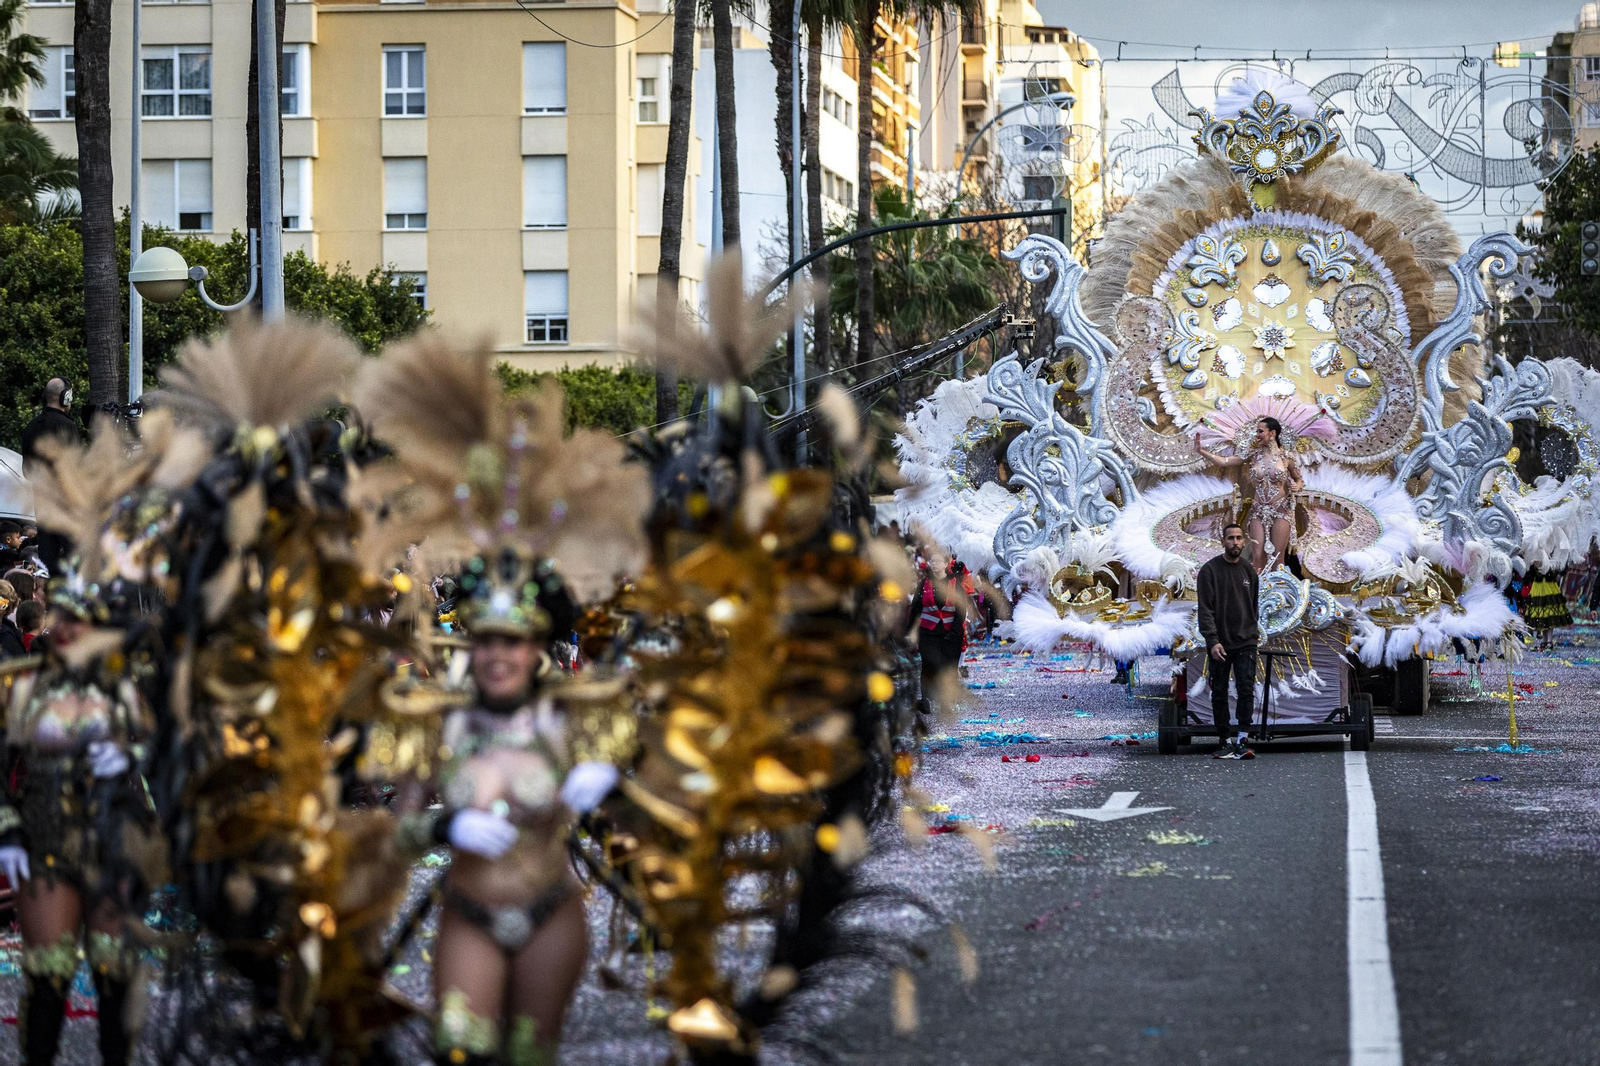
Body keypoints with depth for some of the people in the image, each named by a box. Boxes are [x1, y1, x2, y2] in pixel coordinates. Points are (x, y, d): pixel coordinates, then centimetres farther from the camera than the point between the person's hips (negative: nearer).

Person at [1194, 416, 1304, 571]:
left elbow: (1300, 480, 11)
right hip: (1258, 511, 2)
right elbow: (1224, 461, 1)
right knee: (1257, 557, -3)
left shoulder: (1286, 458, 0)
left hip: (1280, 511, -2)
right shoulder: (1254, 455, 5)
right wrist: (1201, 451, -6)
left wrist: (1297, 486, -12)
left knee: (1278, 558, -1)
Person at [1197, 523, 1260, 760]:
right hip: (1219, 644, -2)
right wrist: (1212, 640, -19)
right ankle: (1223, 742, 14)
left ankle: (1241, 741, -14)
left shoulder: (1249, 571, 8)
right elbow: (1205, 609, -11)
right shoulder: (1210, 570, -6)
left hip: (1245, 643, 2)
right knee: (1219, 694, 5)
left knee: (1246, 690, -11)